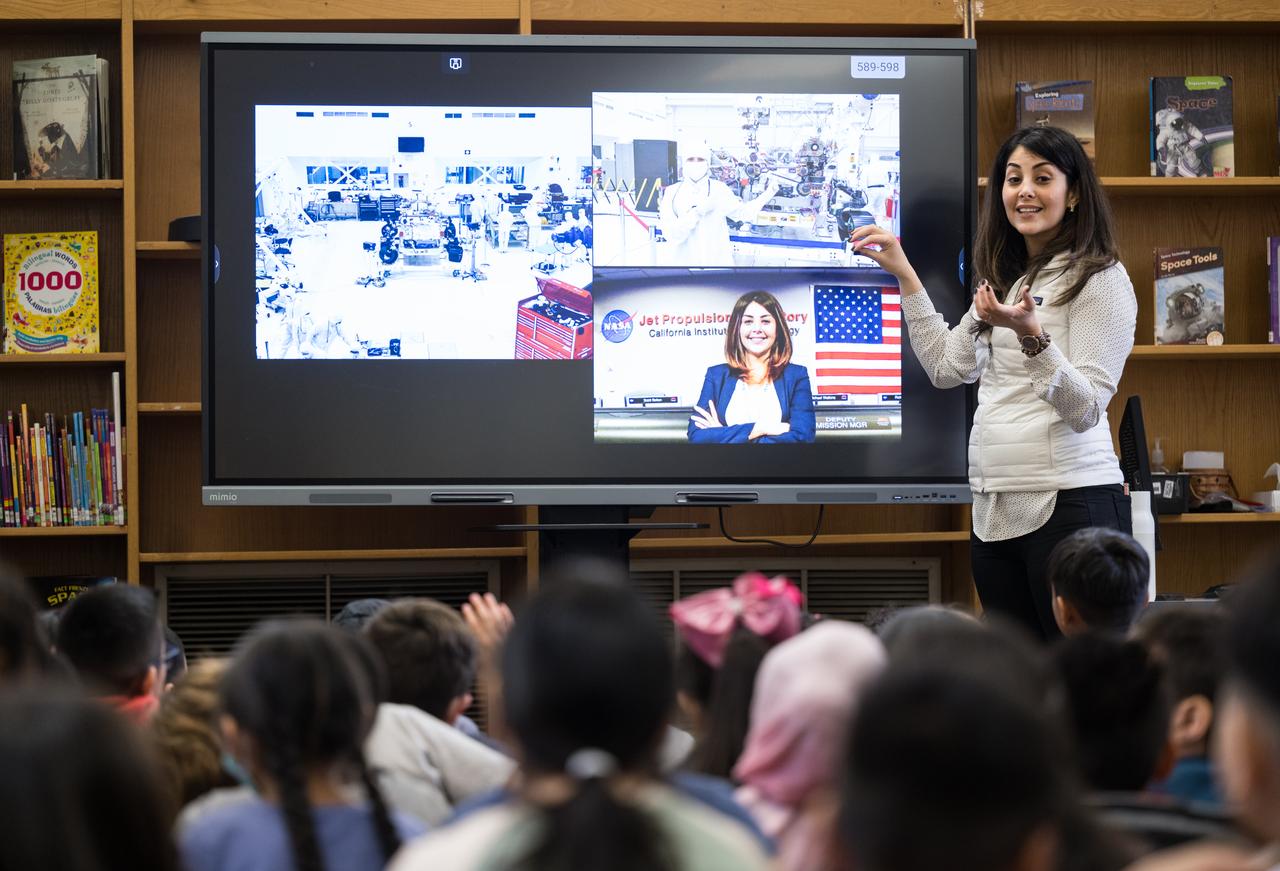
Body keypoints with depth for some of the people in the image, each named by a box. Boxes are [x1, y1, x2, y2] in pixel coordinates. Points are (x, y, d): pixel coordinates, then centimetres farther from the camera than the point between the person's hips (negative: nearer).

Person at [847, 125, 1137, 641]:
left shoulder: (1100, 279, -5)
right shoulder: (1005, 280, 18)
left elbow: (1087, 407, -13)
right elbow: (947, 367, 20)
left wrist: (1031, 336, -28)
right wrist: (904, 275, 20)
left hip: (1069, 502, -8)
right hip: (995, 509, 8)